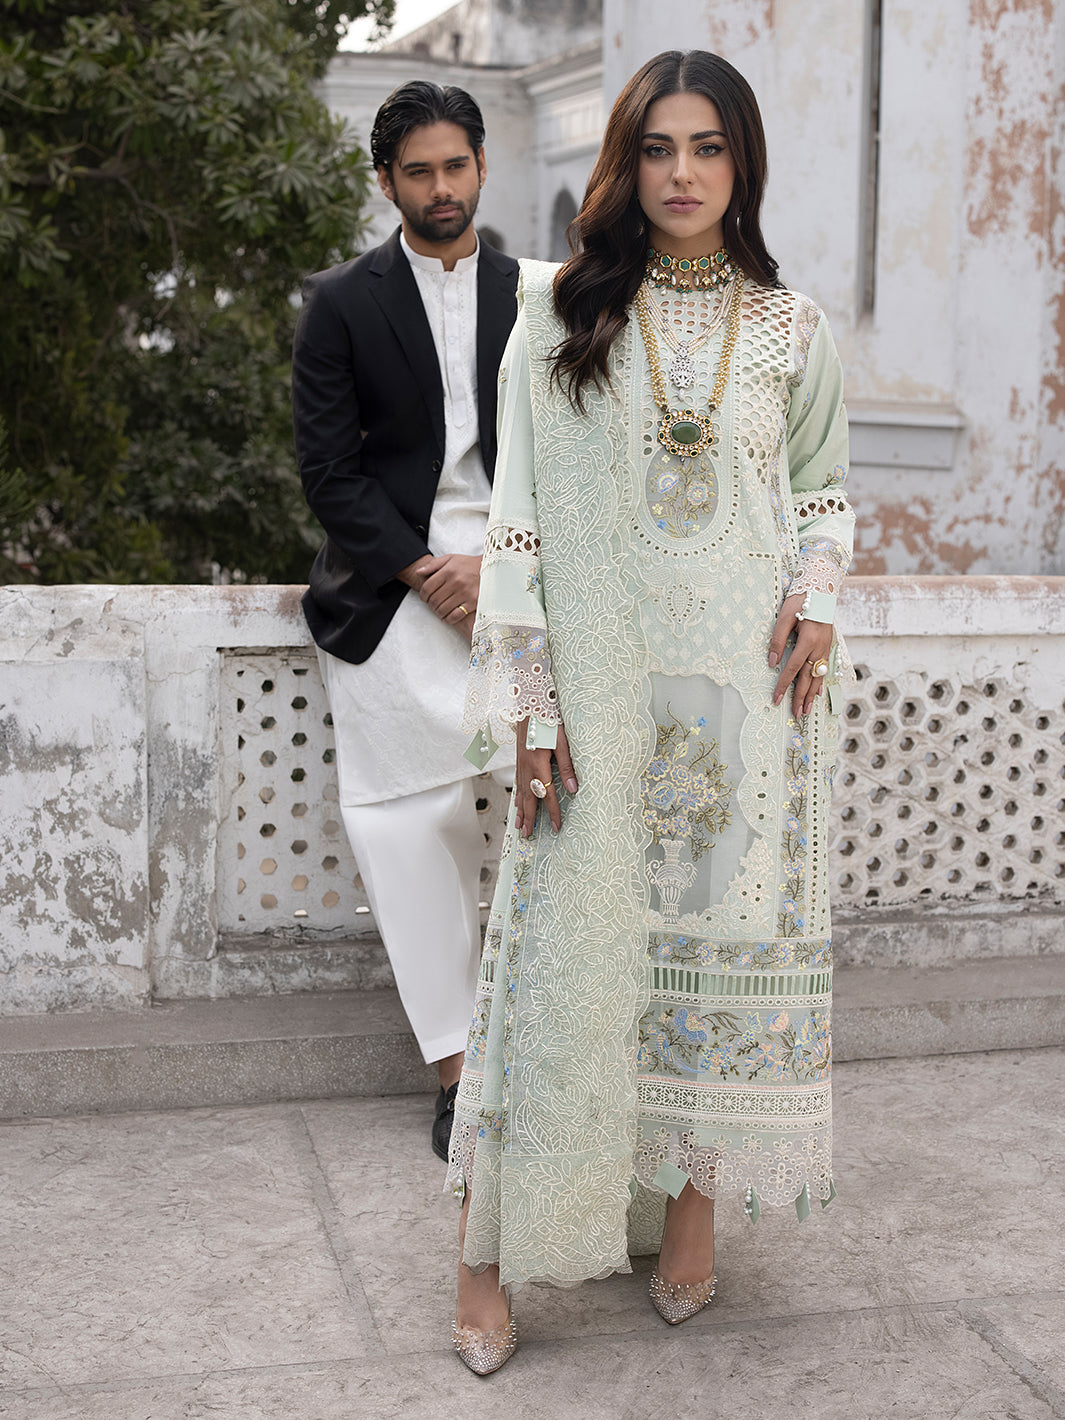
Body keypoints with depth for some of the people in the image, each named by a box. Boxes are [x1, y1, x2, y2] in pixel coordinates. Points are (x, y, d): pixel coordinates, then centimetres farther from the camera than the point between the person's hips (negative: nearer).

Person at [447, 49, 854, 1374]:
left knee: (729, 932, 5)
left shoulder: (790, 328, 7)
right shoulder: (557, 311, 1)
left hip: (750, 673, 2)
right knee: (566, 942, -2)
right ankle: (487, 1253, 8)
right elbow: (516, 510, -1)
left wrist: (817, 595, -2)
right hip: (598, 677, -2)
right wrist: (527, 701, -8)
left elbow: (824, 481, 19)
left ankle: (692, 1208, 23)